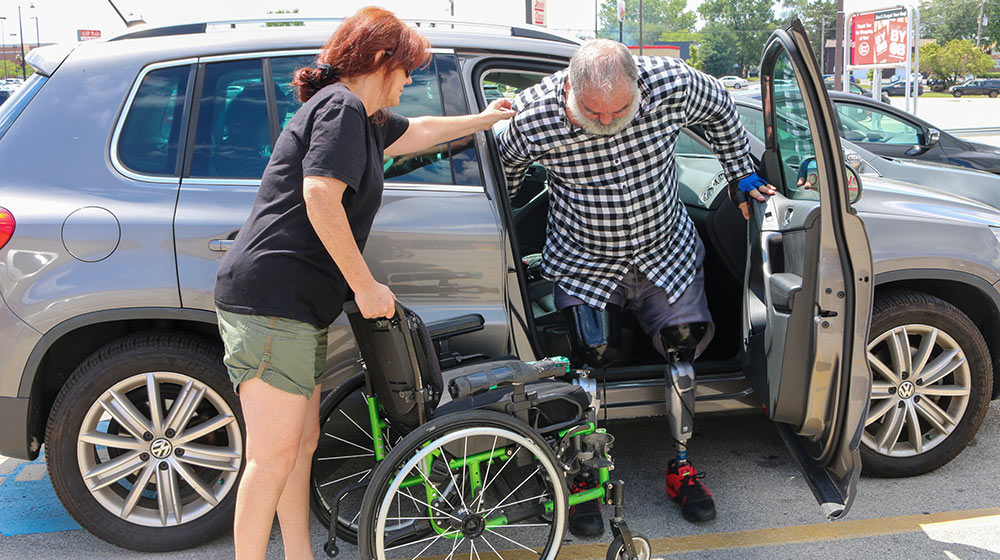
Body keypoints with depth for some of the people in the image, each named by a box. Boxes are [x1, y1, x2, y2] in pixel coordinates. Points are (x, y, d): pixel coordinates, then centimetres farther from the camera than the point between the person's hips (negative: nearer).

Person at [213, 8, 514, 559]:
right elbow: (321, 199, -22)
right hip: (271, 298, -11)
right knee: (274, 453, -8)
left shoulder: (364, 118, 23)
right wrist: (365, 285, -16)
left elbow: (418, 131, 41)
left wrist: (482, 119, 53)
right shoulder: (343, 106, -9)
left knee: (302, 443, 14)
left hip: (295, 305, 11)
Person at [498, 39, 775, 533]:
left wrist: (741, 175, 9)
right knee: (588, 360, -11)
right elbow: (506, 166, -2)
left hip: (666, 251, 2)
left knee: (684, 346, -5)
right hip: (582, 261, -1)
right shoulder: (533, 118, -26)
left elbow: (719, 110, 2)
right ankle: (584, 475, 12)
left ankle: (681, 466, 17)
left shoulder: (672, 84, -23)